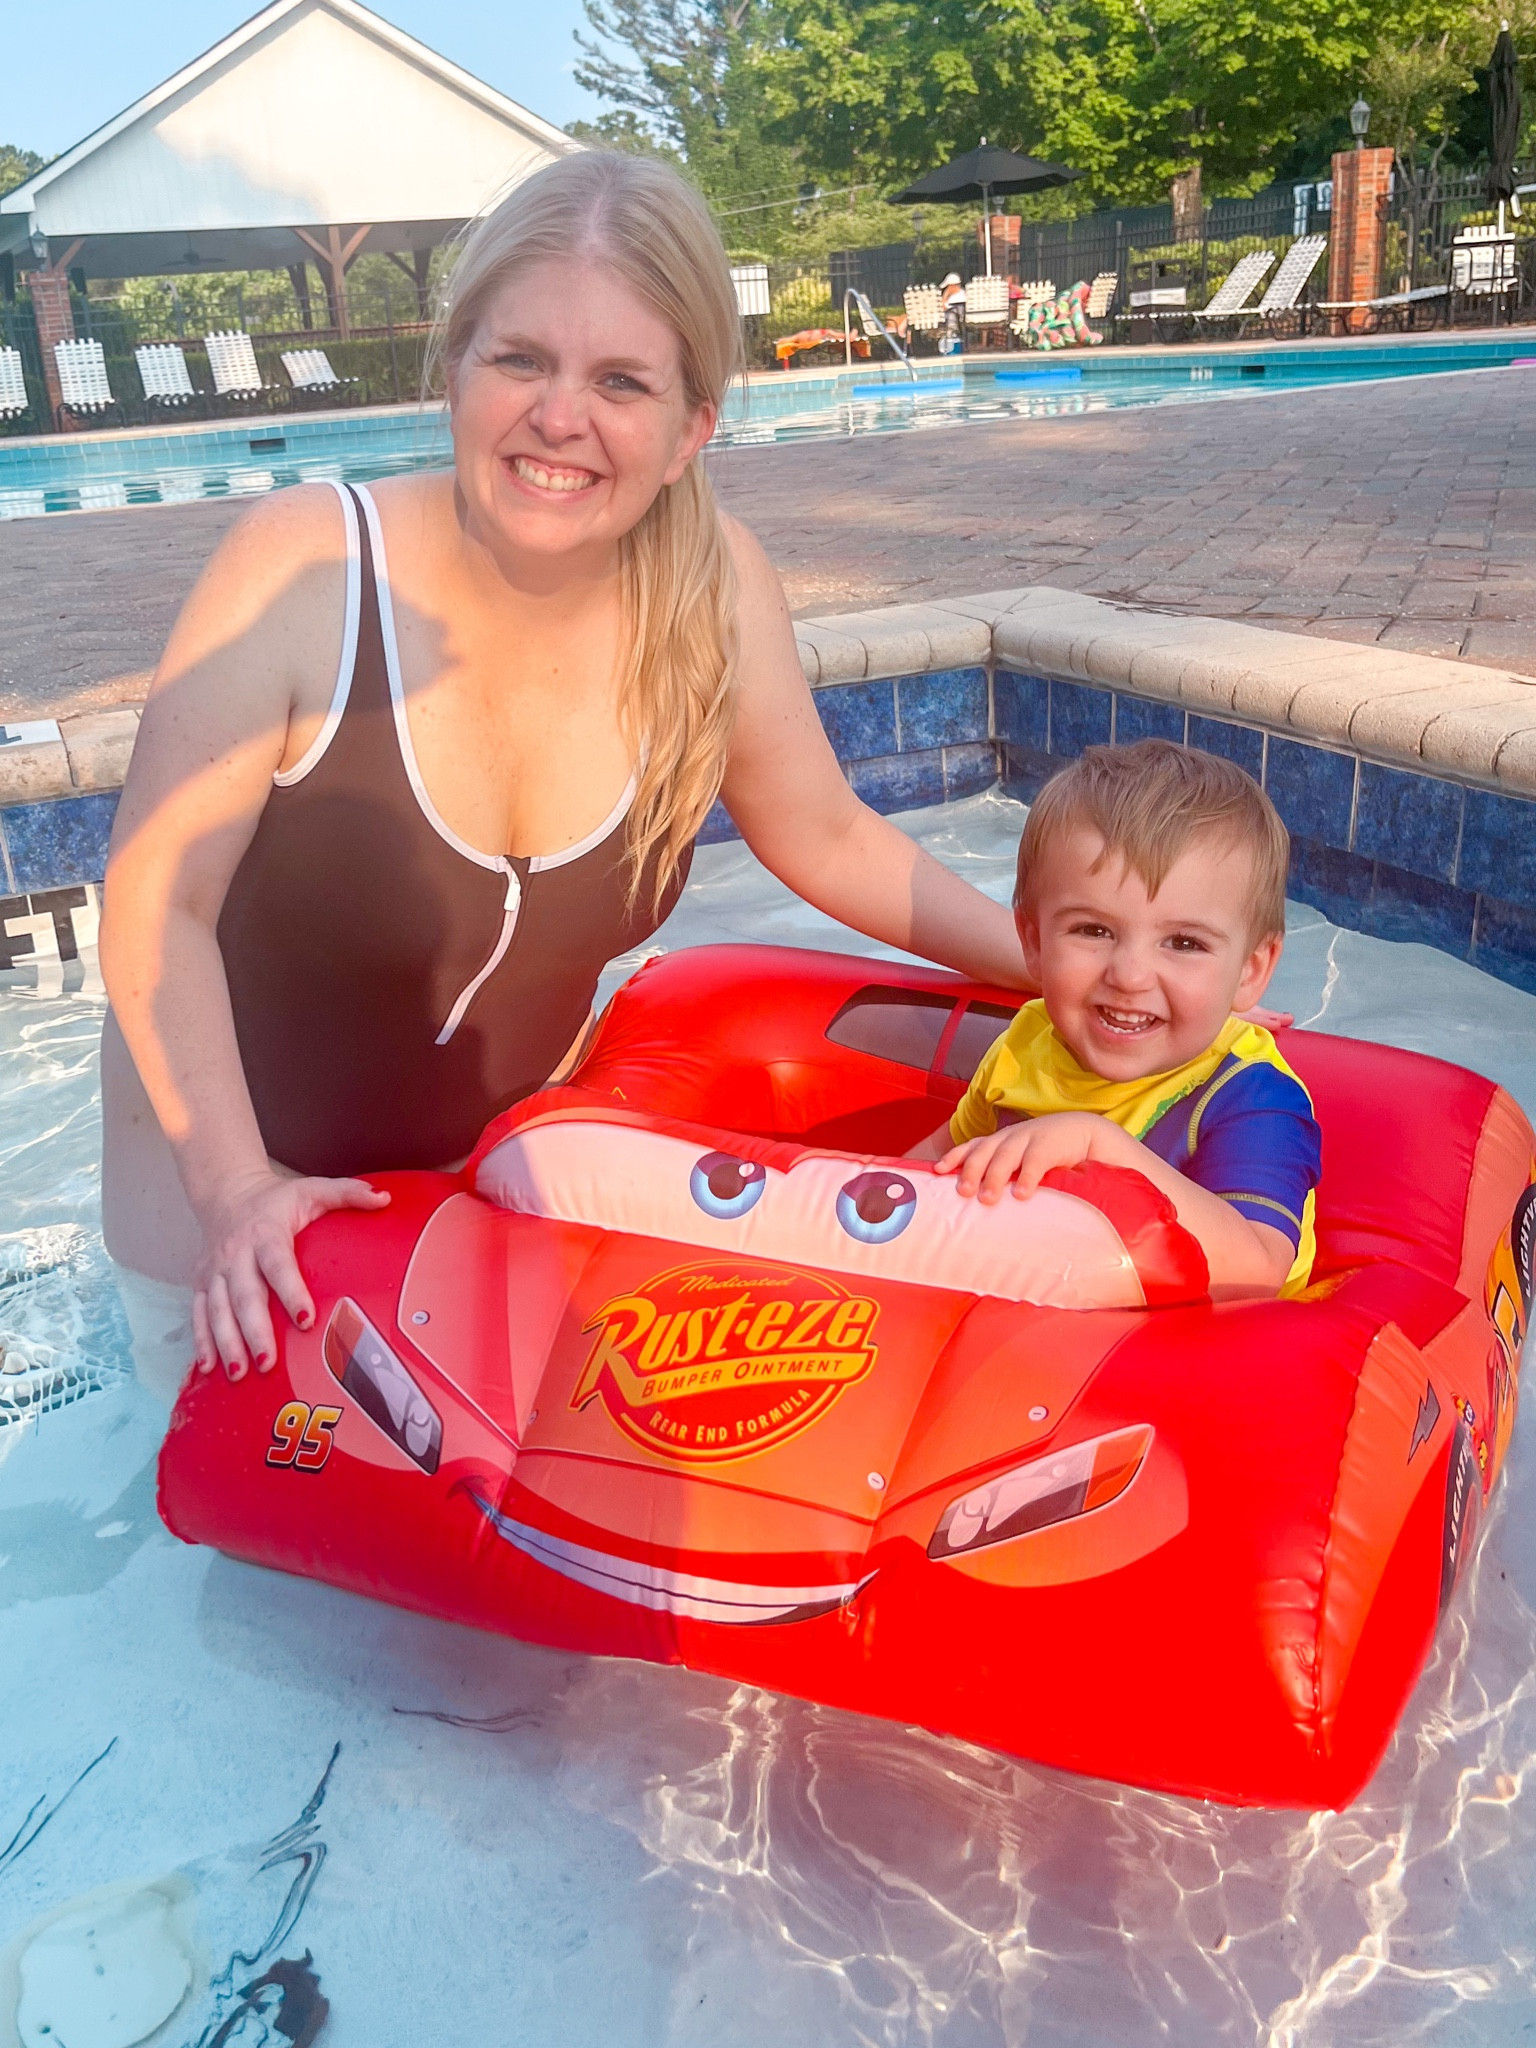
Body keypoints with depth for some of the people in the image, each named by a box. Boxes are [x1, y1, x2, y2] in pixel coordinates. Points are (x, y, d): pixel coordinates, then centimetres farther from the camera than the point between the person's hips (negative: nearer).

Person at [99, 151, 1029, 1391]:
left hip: (514, 1146, 3)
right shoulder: (306, 568, -27)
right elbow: (157, 905, -21)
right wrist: (239, 1189, -26)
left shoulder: (713, 589, -18)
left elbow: (827, 839, -4)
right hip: (233, 1163, -2)